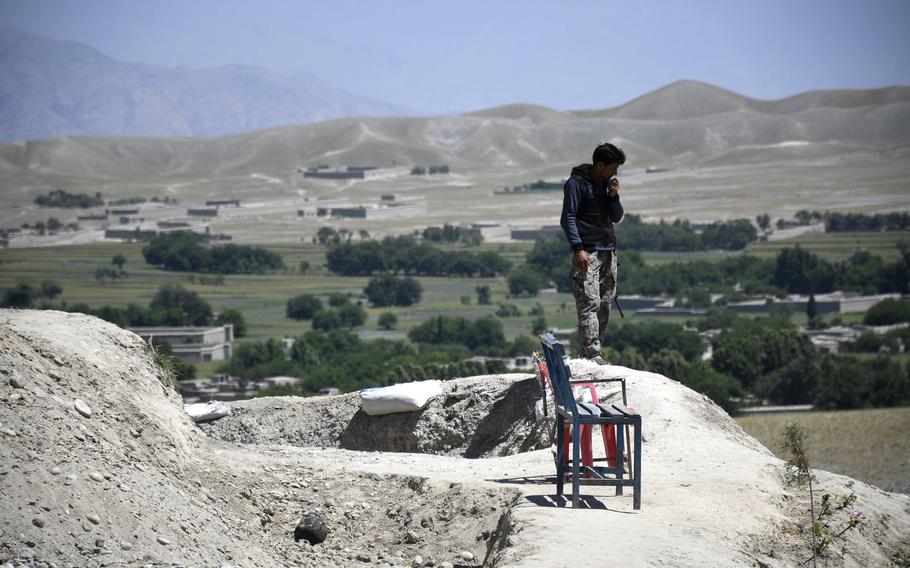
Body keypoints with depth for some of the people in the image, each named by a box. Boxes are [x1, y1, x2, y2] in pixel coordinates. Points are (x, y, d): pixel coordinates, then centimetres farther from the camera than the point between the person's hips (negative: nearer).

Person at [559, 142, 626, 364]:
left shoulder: (607, 183, 17)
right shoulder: (577, 183, -6)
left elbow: (617, 217, 19)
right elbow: (568, 218, -9)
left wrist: (613, 196, 1)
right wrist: (578, 249, -18)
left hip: (608, 252, 8)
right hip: (587, 252, -8)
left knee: (606, 305, 6)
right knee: (590, 304, -14)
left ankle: (594, 351, 12)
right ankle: (592, 355, -20)